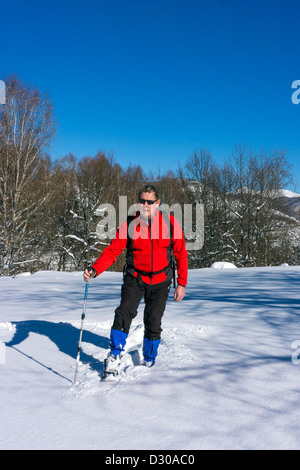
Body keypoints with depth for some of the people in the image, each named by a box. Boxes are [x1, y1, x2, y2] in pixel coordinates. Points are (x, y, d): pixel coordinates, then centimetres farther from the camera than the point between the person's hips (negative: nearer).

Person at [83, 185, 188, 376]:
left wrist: (182, 284, -2)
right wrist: (94, 270, -28)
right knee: (124, 313, -17)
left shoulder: (170, 222, -8)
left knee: (153, 322, 3)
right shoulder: (129, 224, -9)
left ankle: (149, 360, 27)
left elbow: (181, 254, -1)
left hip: (160, 282, 0)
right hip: (135, 279, 0)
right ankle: (115, 357, 0)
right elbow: (112, 251, -11)